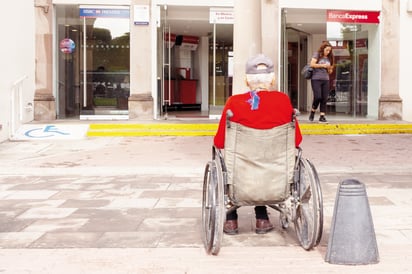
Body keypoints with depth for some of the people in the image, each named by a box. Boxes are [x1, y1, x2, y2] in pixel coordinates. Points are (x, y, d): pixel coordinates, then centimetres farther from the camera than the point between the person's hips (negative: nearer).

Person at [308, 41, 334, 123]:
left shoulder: (329, 58, 16)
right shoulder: (317, 54, 2)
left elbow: (330, 71, 21)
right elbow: (312, 64, -10)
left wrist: (329, 69, -2)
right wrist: (323, 65, -11)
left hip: (325, 80, 5)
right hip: (316, 79, -5)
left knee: (324, 99, -1)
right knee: (317, 97, -14)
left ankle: (322, 116, 1)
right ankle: (312, 111, 11)